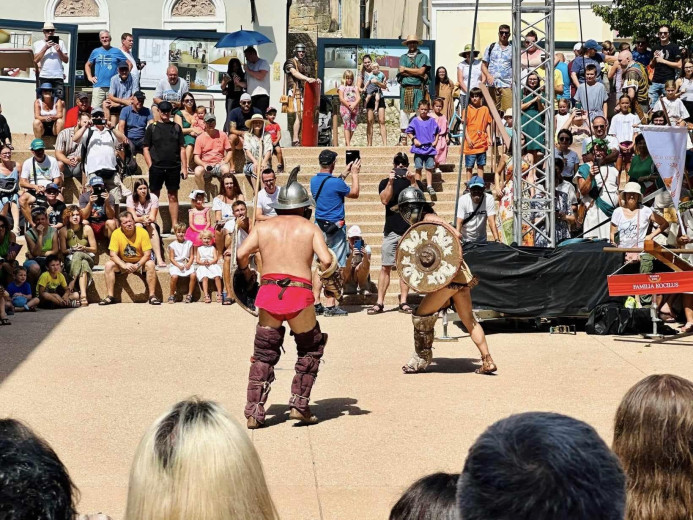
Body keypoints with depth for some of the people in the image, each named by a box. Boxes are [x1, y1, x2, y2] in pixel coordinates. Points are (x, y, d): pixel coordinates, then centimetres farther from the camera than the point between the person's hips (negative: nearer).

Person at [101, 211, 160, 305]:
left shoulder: (142, 232, -17)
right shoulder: (116, 234, -14)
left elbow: (147, 254, -17)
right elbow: (113, 254, -16)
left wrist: (137, 265, -32)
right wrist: (124, 265, -32)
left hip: (140, 263, -2)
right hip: (123, 263, 2)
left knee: (150, 264, -31)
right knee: (109, 265, -23)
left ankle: (152, 296, -25)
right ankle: (110, 296, -18)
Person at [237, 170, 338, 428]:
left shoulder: (264, 226, 14)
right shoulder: (310, 228, 9)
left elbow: (241, 253, 2)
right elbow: (326, 259, -5)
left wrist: (246, 273, 21)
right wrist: (330, 282, 12)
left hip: (268, 291, 2)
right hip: (299, 294, -2)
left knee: (264, 355, 14)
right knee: (311, 349, 19)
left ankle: (254, 413, 8)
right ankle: (299, 405, 12)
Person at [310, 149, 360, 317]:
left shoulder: (314, 181, 5)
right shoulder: (335, 182, -16)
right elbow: (355, 193, 0)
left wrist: (344, 174, 27)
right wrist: (354, 174, 11)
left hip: (319, 226, 7)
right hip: (335, 228, -7)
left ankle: (316, 303, 11)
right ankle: (330, 306, -4)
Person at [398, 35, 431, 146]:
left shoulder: (422, 57, 10)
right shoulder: (403, 57, 17)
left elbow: (421, 71, -5)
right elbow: (401, 71, 0)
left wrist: (406, 69, 0)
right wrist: (417, 73, -7)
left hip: (418, 90, -2)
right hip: (405, 88, 3)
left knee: (416, 114, -8)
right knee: (403, 112, -1)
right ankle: (403, 139, 2)